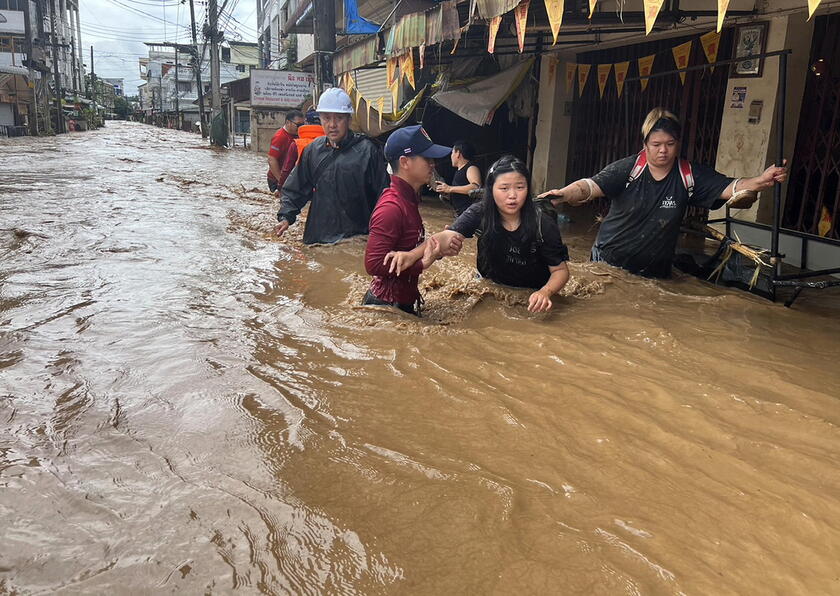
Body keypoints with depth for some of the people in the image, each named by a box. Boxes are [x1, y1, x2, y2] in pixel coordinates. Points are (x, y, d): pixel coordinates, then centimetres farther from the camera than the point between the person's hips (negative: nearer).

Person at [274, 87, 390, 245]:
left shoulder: (366, 150, -6)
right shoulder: (313, 150, 8)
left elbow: (383, 194, -4)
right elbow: (295, 189, 16)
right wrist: (286, 216, 2)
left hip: (356, 236, -4)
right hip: (317, 236, 4)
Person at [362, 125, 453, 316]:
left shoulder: (408, 200, 7)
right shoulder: (391, 208, -22)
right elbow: (374, 264, -25)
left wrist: (432, 247, -4)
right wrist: (423, 264, -23)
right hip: (387, 306, -9)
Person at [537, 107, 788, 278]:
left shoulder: (690, 175, -5)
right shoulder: (628, 169, -12)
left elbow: (729, 188, -12)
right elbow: (590, 186, -25)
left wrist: (759, 182, -33)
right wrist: (563, 194, -46)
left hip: (653, 273, 2)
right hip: (608, 263, -2)